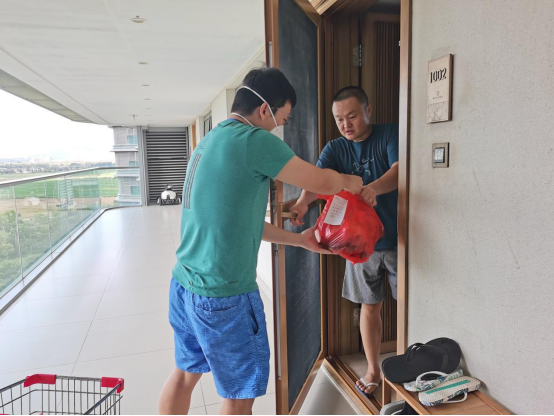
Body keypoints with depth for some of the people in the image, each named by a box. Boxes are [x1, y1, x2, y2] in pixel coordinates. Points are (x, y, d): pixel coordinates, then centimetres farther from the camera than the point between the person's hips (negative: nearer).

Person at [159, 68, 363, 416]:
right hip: (224, 295, -9)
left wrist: (300, 240, 17)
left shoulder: (209, 141, 11)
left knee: (185, 373, 25)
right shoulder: (254, 141, -17)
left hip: (183, 284, 9)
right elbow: (321, 182, -10)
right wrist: (351, 182, 13)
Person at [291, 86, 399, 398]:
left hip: (398, 238, -2)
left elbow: (399, 169, -24)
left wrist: (373, 188, -45)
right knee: (370, 307, 13)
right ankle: (373, 371, 31)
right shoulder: (335, 149, 1)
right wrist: (304, 201, -40)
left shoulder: (391, 135, -6)